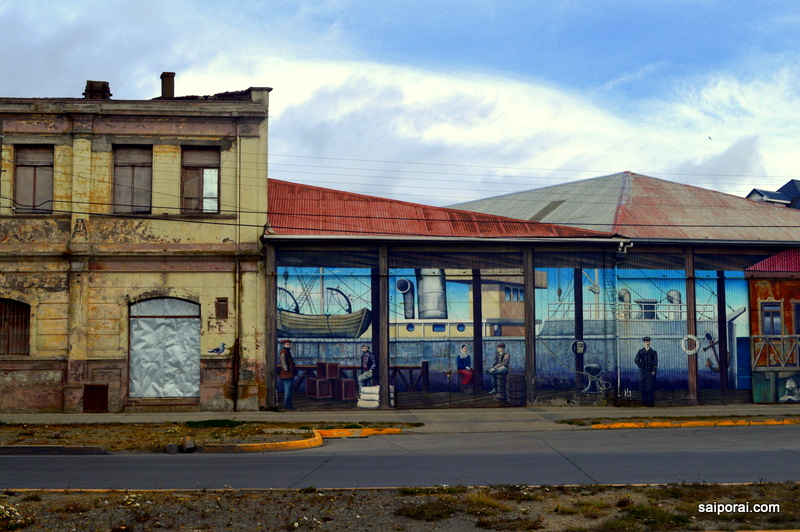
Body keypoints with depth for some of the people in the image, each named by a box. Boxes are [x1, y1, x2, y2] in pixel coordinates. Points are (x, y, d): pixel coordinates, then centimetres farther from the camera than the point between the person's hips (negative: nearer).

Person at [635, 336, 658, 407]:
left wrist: (654, 371, -6)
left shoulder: (653, 352, 7)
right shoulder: (640, 351, 8)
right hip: (643, 372, 1)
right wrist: (641, 367, 2)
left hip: (651, 371, -1)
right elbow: (636, 360, 9)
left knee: (651, 387, -4)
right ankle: (644, 401, 5)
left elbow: (655, 362, 3)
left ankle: (651, 402, -2)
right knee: (643, 386, 0)